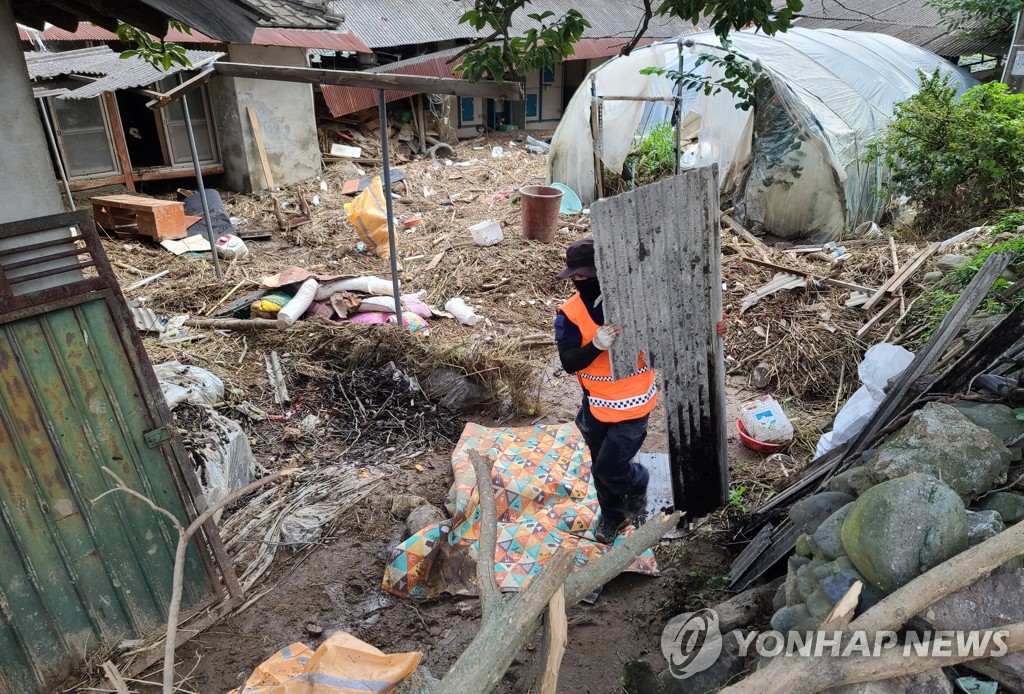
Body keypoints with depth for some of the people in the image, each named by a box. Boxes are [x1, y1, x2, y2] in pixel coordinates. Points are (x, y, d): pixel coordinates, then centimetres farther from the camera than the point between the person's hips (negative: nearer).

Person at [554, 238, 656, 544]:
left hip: (633, 404, -3)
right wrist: (596, 346, -37)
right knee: (600, 467, 19)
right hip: (596, 405, 3)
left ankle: (637, 483, 35)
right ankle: (612, 515, 47)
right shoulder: (569, 314, -12)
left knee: (610, 467, -1)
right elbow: (569, 363, -19)